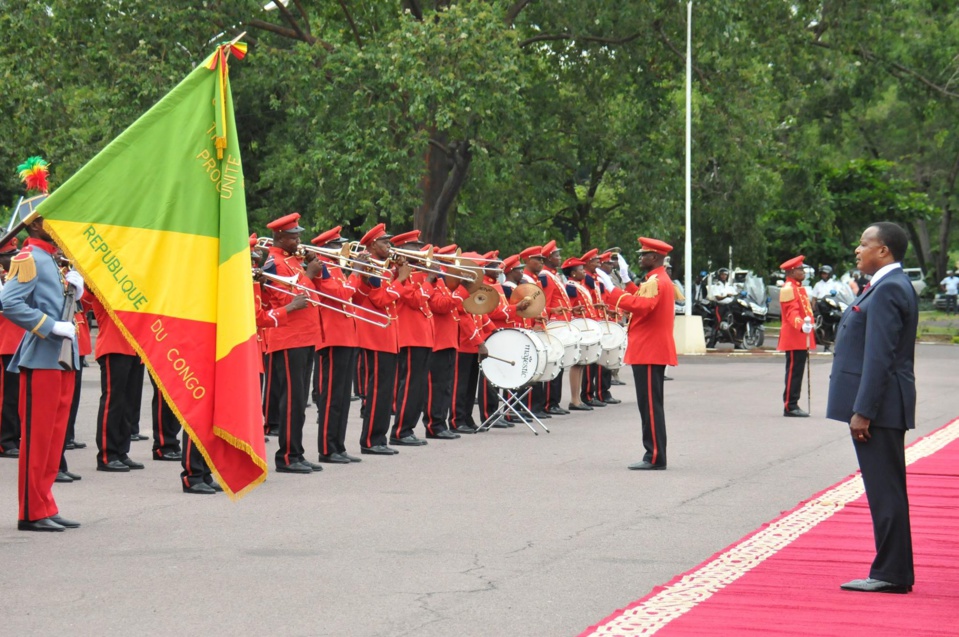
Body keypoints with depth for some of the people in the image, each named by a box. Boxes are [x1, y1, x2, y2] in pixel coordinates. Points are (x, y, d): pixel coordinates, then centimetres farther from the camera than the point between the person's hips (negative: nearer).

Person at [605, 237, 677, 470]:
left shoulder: (655, 281, -15)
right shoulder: (662, 280, 18)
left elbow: (643, 306, -29)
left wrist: (614, 294, -25)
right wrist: (629, 285, 20)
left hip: (648, 353, -11)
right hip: (655, 351, 11)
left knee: (650, 405, -9)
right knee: (651, 405, 13)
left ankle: (655, 457, -8)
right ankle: (656, 455, 17)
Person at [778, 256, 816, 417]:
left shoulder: (799, 288, 20)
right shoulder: (788, 289, -12)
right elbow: (792, 312, -24)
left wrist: (808, 334, 25)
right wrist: (801, 325, -41)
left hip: (801, 340, 10)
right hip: (794, 339, -10)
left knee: (797, 372, 10)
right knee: (794, 372, -9)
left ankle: (793, 405, 13)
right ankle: (790, 407, -8)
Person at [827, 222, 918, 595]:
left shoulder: (888, 290, -16)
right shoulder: (892, 285, 16)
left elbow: (879, 357, -21)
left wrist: (862, 412, -21)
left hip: (879, 407, -11)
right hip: (885, 407, 11)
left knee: (885, 490, -6)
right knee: (885, 490, 13)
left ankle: (891, 574, -2)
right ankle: (892, 572, 17)